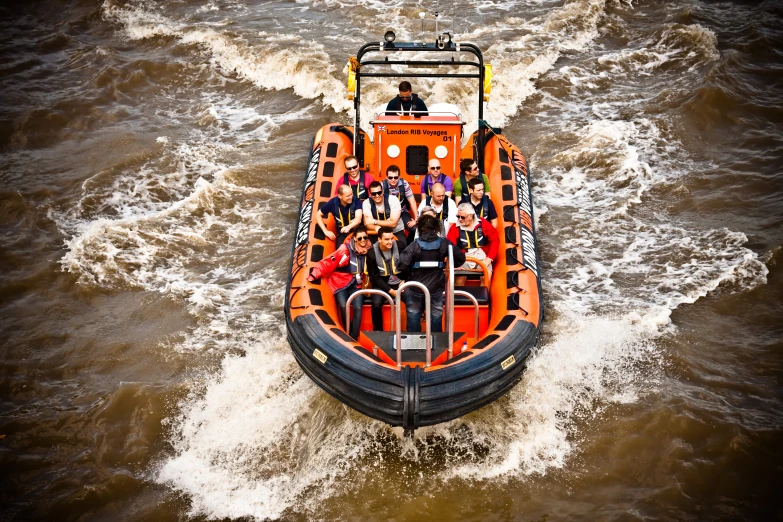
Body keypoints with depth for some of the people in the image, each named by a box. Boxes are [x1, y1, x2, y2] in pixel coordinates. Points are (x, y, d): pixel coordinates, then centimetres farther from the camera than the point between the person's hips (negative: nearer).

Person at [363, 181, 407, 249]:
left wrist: (375, 221, -22)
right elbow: (368, 224, -16)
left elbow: (393, 223, -21)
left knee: (400, 245, -32)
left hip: (396, 232, -2)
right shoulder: (366, 203, -9)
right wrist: (376, 228, -38)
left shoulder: (393, 200, -15)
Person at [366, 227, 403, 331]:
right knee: (376, 304, -32)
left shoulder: (399, 247, -6)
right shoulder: (372, 253, -10)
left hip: (399, 283, 2)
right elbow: (374, 277, -7)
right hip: (381, 284, -1)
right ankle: (378, 332, -12)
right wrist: (390, 291, -15)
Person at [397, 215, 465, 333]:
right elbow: (461, 258, -2)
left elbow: (402, 265, -21)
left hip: (416, 288, -2)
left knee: (413, 316, 14)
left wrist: (408, 275, -2)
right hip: (436, 288, 2)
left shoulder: (415, 245, -14)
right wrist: (448, 265, 13)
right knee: (436, 318, 16)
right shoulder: (443, 243, -8)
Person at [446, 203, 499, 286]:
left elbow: (495, 239, 2)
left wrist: (489, 258, -7)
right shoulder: (455, 228, 1)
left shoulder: (483, 224, 1)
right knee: (460, 276, -26)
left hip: (482, 257, 0)